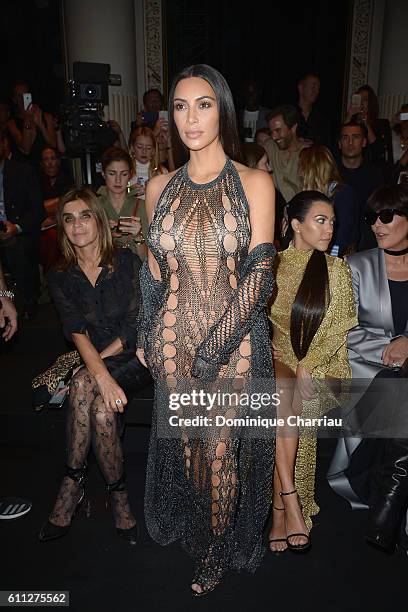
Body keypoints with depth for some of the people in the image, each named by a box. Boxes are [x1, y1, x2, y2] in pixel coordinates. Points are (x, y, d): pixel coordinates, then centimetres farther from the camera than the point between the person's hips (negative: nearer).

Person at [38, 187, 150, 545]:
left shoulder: (127, 263, -4)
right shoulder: (60, 277, 3)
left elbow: (135, 327, -8)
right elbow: (76, 331, -11)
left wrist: (93, 370, -17)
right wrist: (101, 375, -30)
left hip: (131, 358, -2)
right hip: (93, 364, 2)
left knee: (83, 386, -30)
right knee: (101, 410, -30)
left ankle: (73, 481, -11)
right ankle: (119, 494, -10)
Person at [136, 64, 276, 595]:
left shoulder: (254, 183, -3)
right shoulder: (160, 188, 6)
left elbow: (259, 273, -10)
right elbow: (155, 272, 12)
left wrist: (216, 343, -17)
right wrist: (146, 335, 7)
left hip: (235, 341, -2)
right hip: (173, 340, 3)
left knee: (223, 448, 9)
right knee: (187, 445, 15)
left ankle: (218, 554, 37)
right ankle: (199, 540, 43)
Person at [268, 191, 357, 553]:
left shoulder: (337, 270, 7)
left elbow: (341, 325, 0)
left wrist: (307, 363, -14)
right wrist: (290, 362, -10)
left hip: (321, 362, 0)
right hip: (278, 357, 1)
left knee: (287, 400, -28)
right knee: (280, 394, -32)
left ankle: (280, 511, -16)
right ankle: (291, 503, -25)